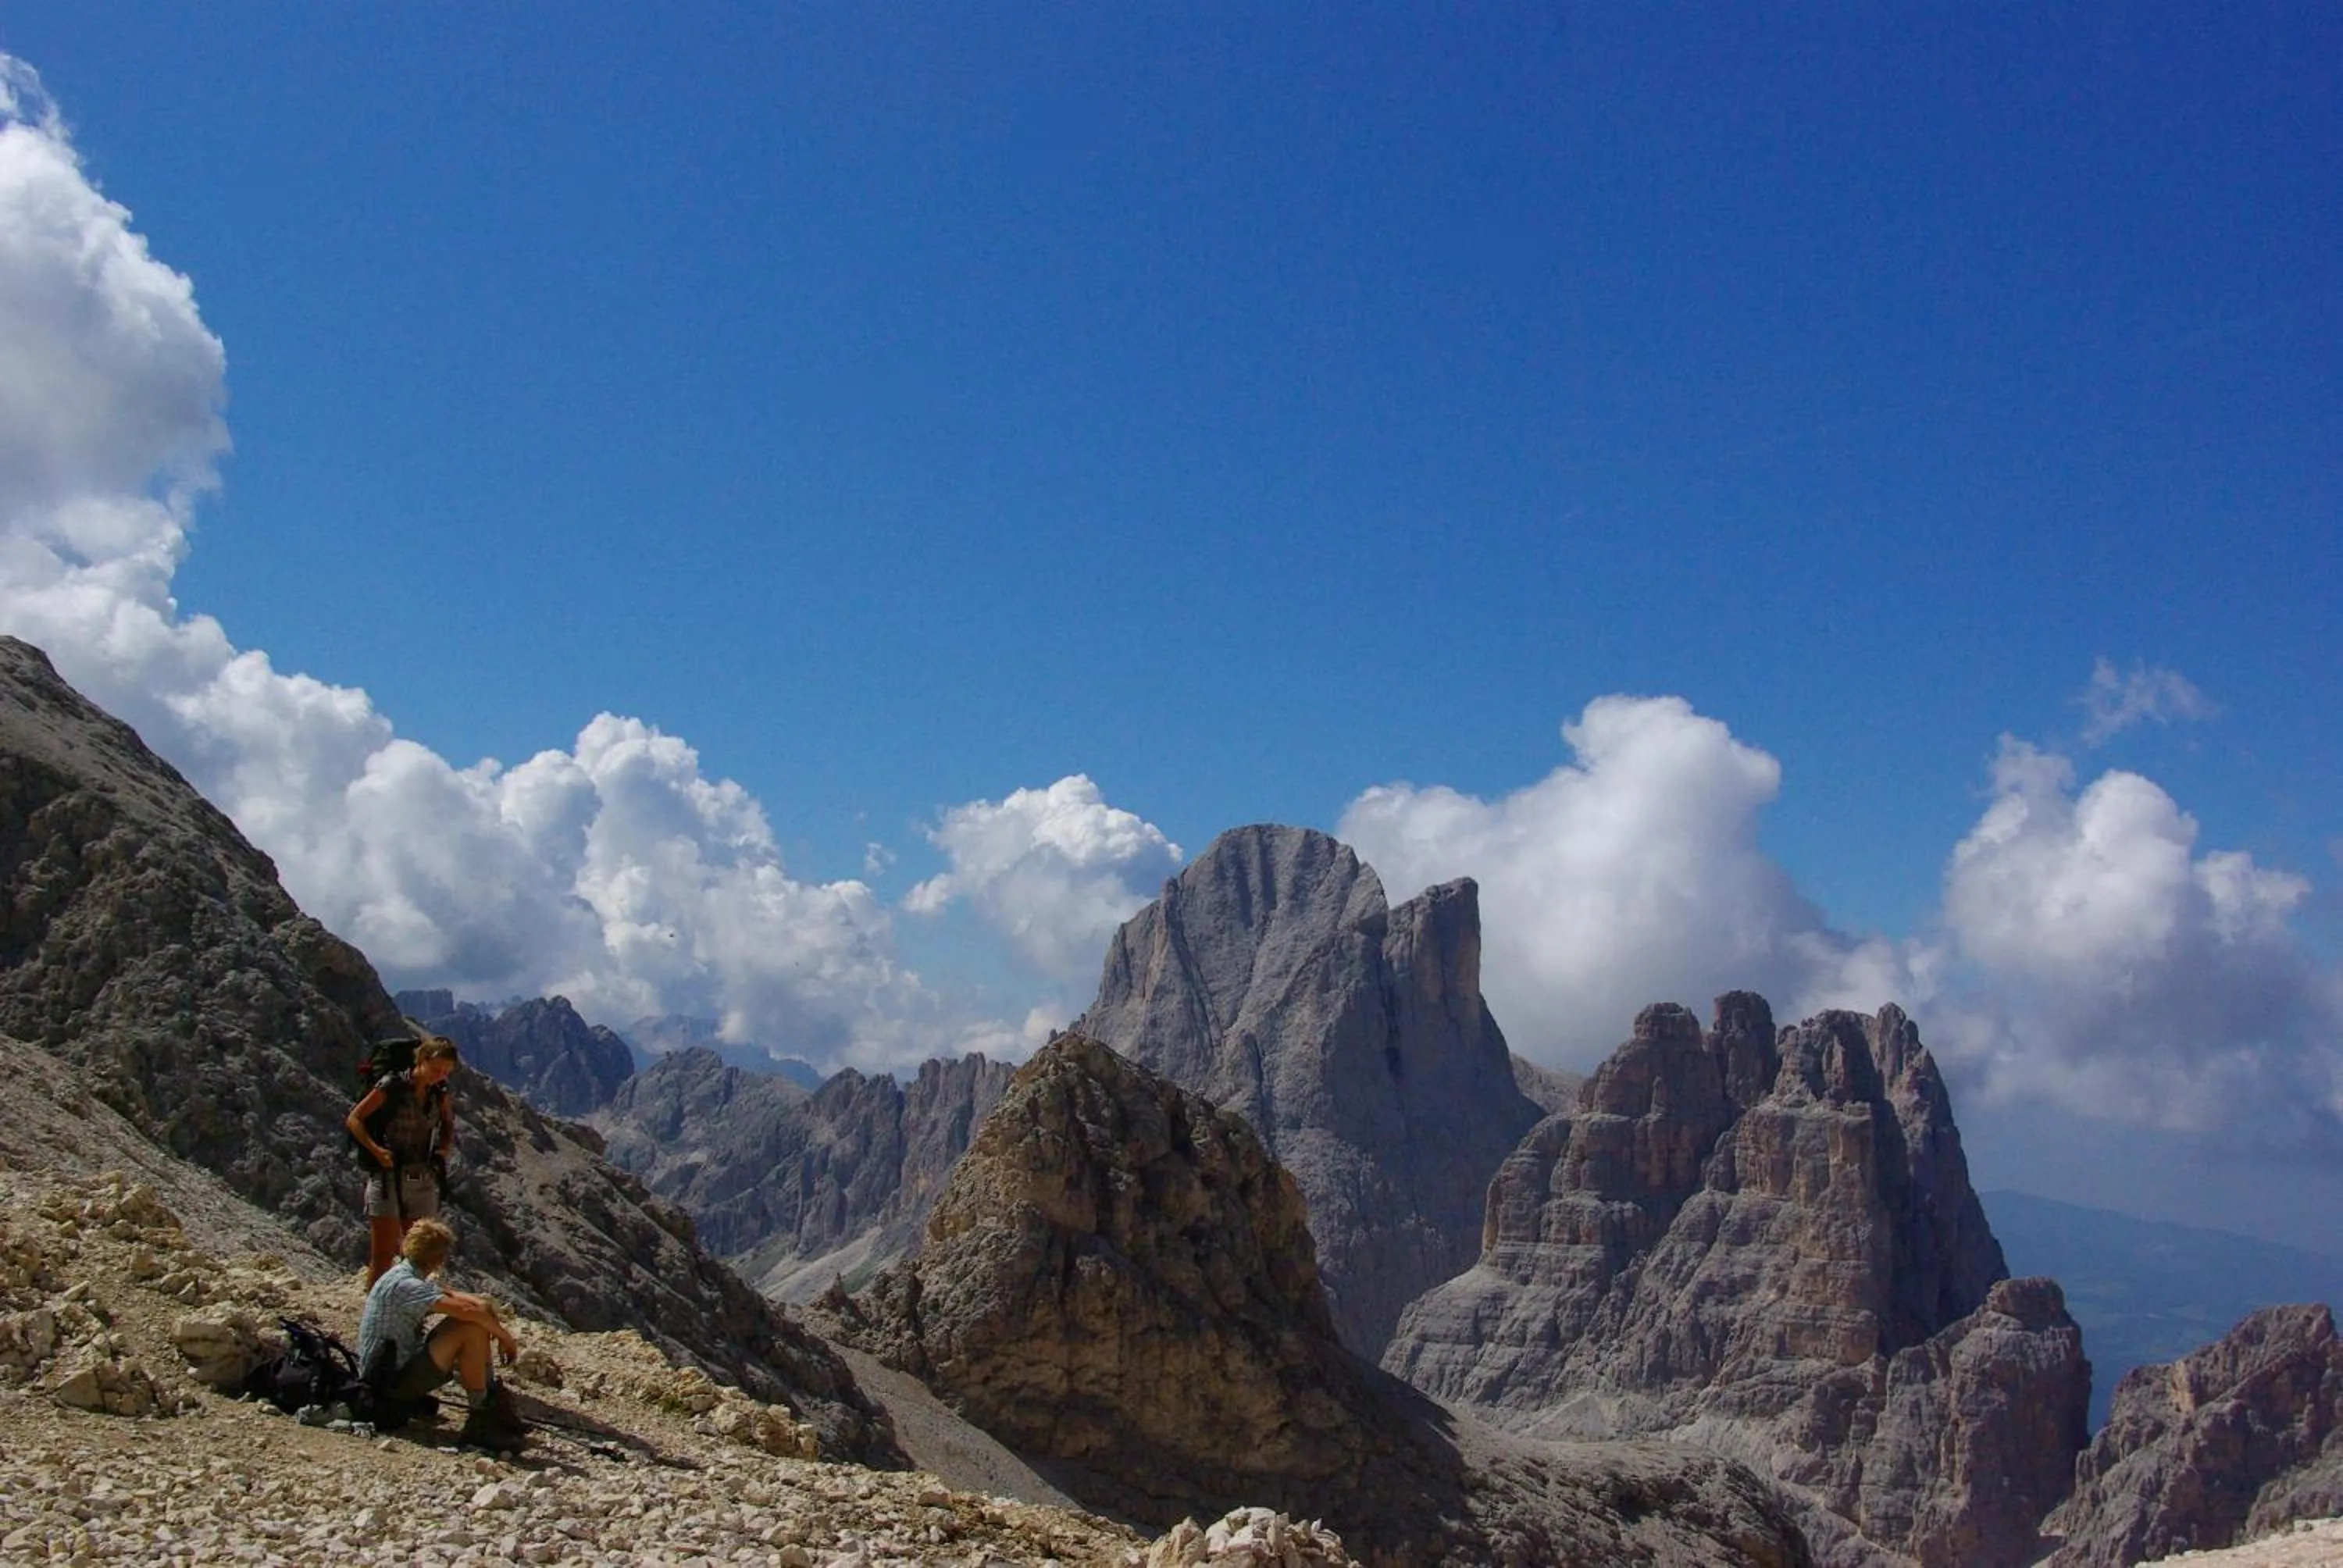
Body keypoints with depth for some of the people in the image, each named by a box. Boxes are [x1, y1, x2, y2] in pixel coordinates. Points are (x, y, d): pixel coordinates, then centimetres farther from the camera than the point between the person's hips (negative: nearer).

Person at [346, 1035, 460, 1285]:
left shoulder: (440, 1093, 4)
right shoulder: (392, 1086, -10)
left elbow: (448, 1124, 22)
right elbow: (353, 1119, -6)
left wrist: (446, 1145, 3)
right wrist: (376, 1150, -18)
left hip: (423, 1182, 5)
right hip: (388, 1178, -5)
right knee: (383, 1257, -4)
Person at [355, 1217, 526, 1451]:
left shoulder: (411, 1277, 11)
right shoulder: (404, 1284, -20)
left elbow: (460, 1298, 9)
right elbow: (468, 1310, -30)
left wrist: (485, 1306, -13)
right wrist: (506, 1337, -16)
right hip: (390, 1381, -10)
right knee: (472, 1326, -21)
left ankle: (492, 1404, 5)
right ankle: (480, 1418, -12)